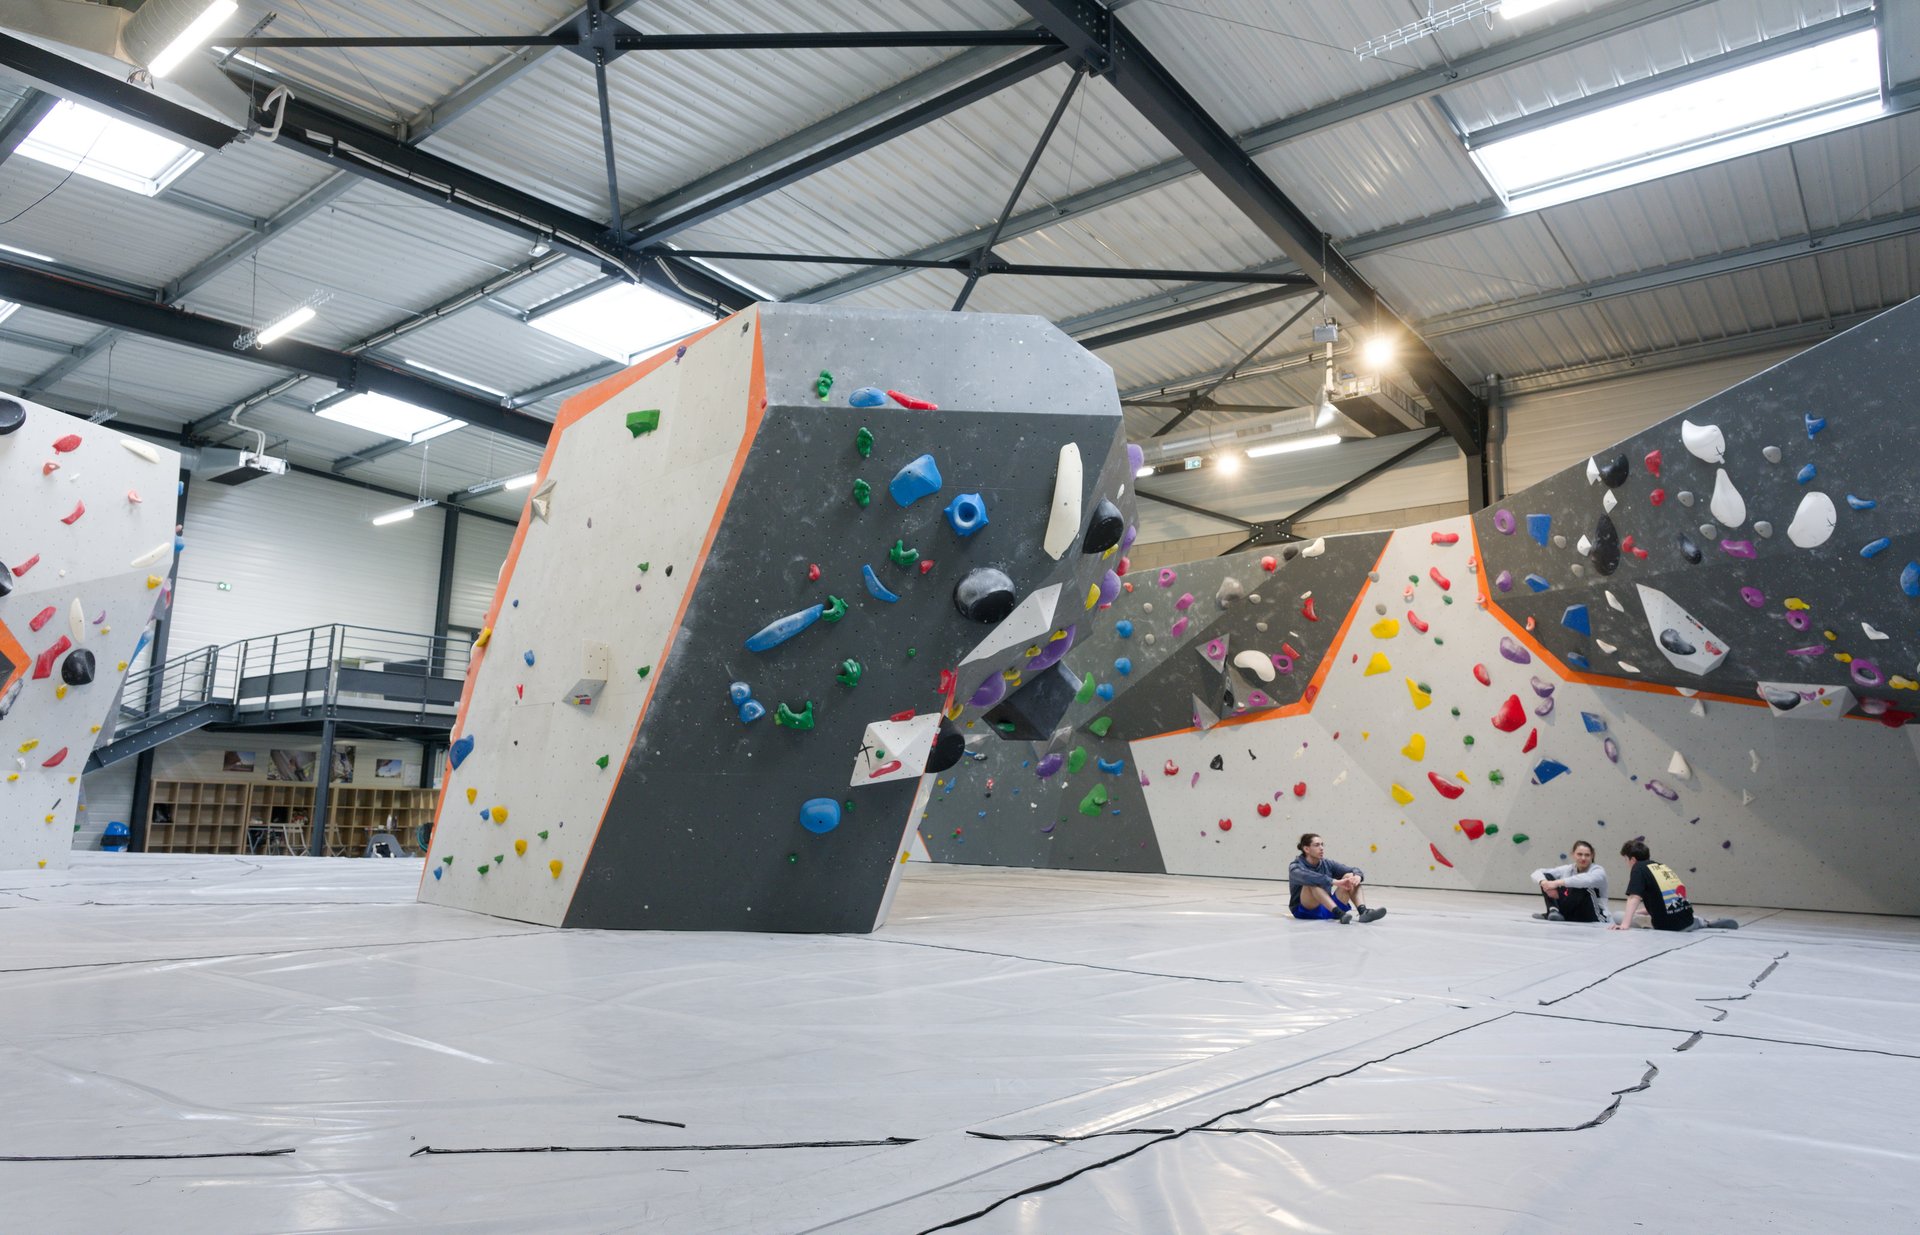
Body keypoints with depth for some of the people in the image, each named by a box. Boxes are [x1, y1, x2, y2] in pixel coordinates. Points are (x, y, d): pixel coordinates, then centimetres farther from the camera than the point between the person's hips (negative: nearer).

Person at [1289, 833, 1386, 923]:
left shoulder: (1327, 864, 5)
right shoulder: (1296, 867, -12)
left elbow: (1355, 870, -1)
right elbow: (1307, 877, -36)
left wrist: (1358, 876, -26)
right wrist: (1335, 882, -43)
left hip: (1329, 909, 5)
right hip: (1307, 911, -5)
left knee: (1350, 876, -11)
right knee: (1313, 882, -33)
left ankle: (1363, 911, -30)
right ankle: (1339, 913, -46)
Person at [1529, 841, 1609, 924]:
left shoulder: (1598, 871, -10)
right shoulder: (1568, 869, 4)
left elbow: (1587, 879, -37)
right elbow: (1537, 873, -1)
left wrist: (1557, 883, -41)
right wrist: (1544, 883, -25)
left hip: (1595, 918, -5)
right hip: (1572, 914, 5)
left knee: (1581, 886, -32)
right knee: (1546, 877, -5)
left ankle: (1556, 913, -23)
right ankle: (1553, 911, -26)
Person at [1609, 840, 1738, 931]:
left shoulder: (1639, 868, -5)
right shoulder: (1663, 866, 15)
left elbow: (1634, 898, -20)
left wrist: (1624, 924, -30)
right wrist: (1640, 911, 27)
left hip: (1666, 925, -9)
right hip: (1687, 920, 9)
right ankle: (1707, 924, 13)